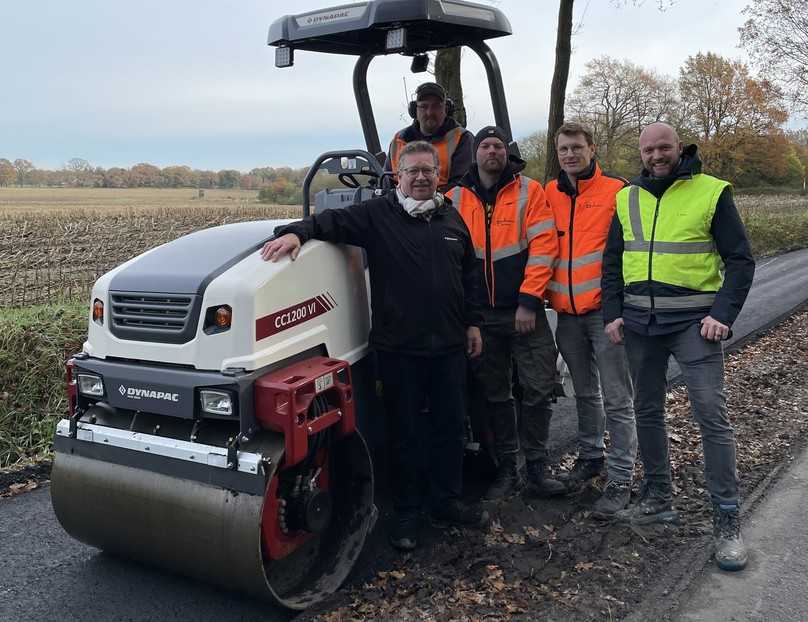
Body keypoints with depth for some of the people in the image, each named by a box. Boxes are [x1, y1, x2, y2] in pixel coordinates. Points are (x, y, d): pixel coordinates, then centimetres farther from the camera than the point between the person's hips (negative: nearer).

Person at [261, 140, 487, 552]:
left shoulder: (452, 219, 12)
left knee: (450, 428, 14)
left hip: (449, 347, 5)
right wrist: (296, 232, -32)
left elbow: (468, 277, 18)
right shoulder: (377, 215, -2)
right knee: (404, 434, 7)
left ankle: (447, 503, 31)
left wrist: (472, 324, 16)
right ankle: (406, 514, 22)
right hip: (399, 348, -4)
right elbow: (330, 221, -12)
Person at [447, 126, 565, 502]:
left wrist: (529, 301, -13)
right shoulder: (456, 198, 8)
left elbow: (543, 246, -7)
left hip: (524, 310, -2)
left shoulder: (529, 191, 1)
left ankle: (536, 467, 14)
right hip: (481, 315, 3)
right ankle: (507, 469, 21)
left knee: (538, 389, -1)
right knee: (495, 394, 9)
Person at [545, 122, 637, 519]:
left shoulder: (616, 191, -5)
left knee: (617, 399, -1)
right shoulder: (550, 195, 9)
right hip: (567, 312, 5)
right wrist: (546, 294, 10)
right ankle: (590, 456, 34)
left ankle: (620, 479, 6)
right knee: (585, 392, 19)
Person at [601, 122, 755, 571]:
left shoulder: (712, 192, -2)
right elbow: (613, 260, 14)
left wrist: (723, 314, -14)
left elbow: (740, 259, -3)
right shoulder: (627, 198, 10)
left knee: (712, 414, -8)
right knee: (648, 411, 11)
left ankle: (728, 520, 2)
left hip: (693, 320, -4)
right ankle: (658, 498, 26)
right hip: (638, 320, 5)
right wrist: (613, 313, 3)